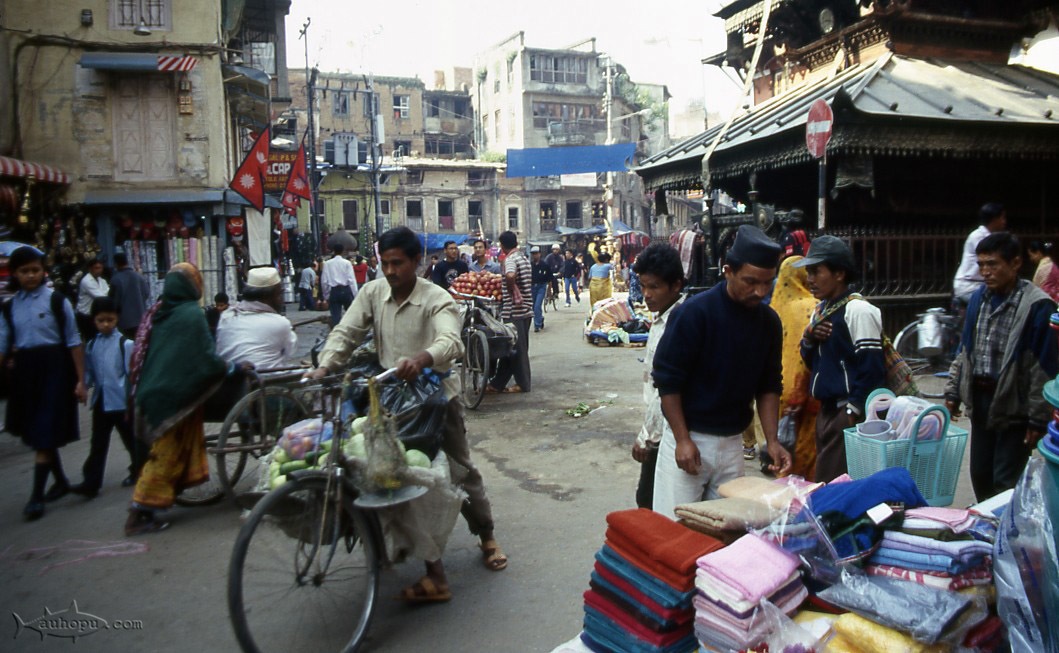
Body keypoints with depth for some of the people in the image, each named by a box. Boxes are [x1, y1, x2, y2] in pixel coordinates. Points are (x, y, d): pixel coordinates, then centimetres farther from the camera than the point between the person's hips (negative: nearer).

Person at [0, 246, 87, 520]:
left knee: (45, 434, -5)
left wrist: (80, 380, -6)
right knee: (36, 433, 14)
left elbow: (73, 342, -4)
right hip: (24, 373, 5)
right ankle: (60, 481, 31)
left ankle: (36, 496, 3)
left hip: (54, 369, -5)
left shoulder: (57, 301, -6)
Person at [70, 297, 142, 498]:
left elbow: (132, 376, -11)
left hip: (122, 402, -5)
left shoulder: (125, 343, -11)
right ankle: (91, 482, 9)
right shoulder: (92, 345, 6)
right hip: (100, 402, 5)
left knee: (131, 440, 11)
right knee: (98, 444, 7)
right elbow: (89, 372, 11)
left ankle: (138, 471, 29)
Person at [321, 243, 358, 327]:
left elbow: (324, 281, 1)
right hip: (346, 290, -1)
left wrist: (326, 295, 11)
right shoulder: (347, 263, -2)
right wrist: (355, 295, -3)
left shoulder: (327, 263, 2)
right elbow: (351, 280, -6)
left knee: (335, 316, 1)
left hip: (334, 291, 1)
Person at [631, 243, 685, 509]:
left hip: (664, 434, -9)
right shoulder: (660, 319, 9)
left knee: (649, 502, 2)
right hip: (656, 432, 9)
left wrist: (647, 437, -17)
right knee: (646, 499, 18)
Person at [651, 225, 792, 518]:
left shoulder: (769, 321, 1)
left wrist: (772, 440, 0)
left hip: (733, 442, 5)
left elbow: (769, 385, 9)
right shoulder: (694, 313, -16)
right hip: (688, 439, -5)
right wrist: (683, 440, -15)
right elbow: (667, 379, -13)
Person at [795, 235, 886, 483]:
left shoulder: (858, 310, -13)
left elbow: (871, 368, -16)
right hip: (827, 409, 9)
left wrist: (853, 412, -16)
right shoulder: (821, 310, 13)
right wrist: (808, 338, -1)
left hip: (848, 415, -9)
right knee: (823, 481, 15)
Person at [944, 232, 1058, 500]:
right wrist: (953, 392, 11)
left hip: (1013, 405, -6)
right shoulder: (979, 298, 5)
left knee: (1006, 483, 2)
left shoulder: (1036, 306, -14)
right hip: (980, 399, 6)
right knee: (980, 475, 17)